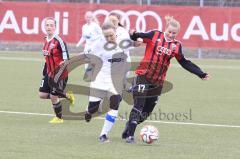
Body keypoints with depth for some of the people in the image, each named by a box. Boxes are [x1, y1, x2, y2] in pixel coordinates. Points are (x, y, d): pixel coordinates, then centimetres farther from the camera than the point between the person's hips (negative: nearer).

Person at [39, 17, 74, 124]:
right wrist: (45, 72, 20)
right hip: (49, 73, 8)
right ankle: (66, 95, 23)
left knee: (53, 97, -3)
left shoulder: (58, 41, -18)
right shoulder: (46, 40, 6)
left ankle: (59, 118, 21)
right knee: (42, 94, 4)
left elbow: (66, 59, -18)